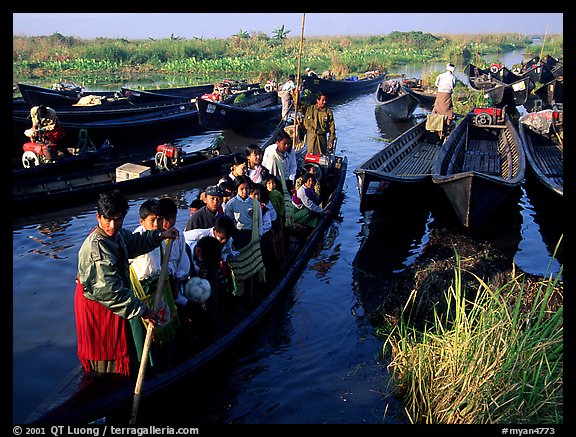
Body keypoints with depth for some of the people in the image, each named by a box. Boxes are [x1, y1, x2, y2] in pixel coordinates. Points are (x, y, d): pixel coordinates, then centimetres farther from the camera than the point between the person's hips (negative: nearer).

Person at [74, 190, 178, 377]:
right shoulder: (97, 247, -31)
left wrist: (160, 235, 11)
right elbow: (109, 291, -33)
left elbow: (135, 242, 23)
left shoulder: (117, 234, -2)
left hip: (110, 300, 10)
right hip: (97, 306, -10)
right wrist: (142, 310, -29)